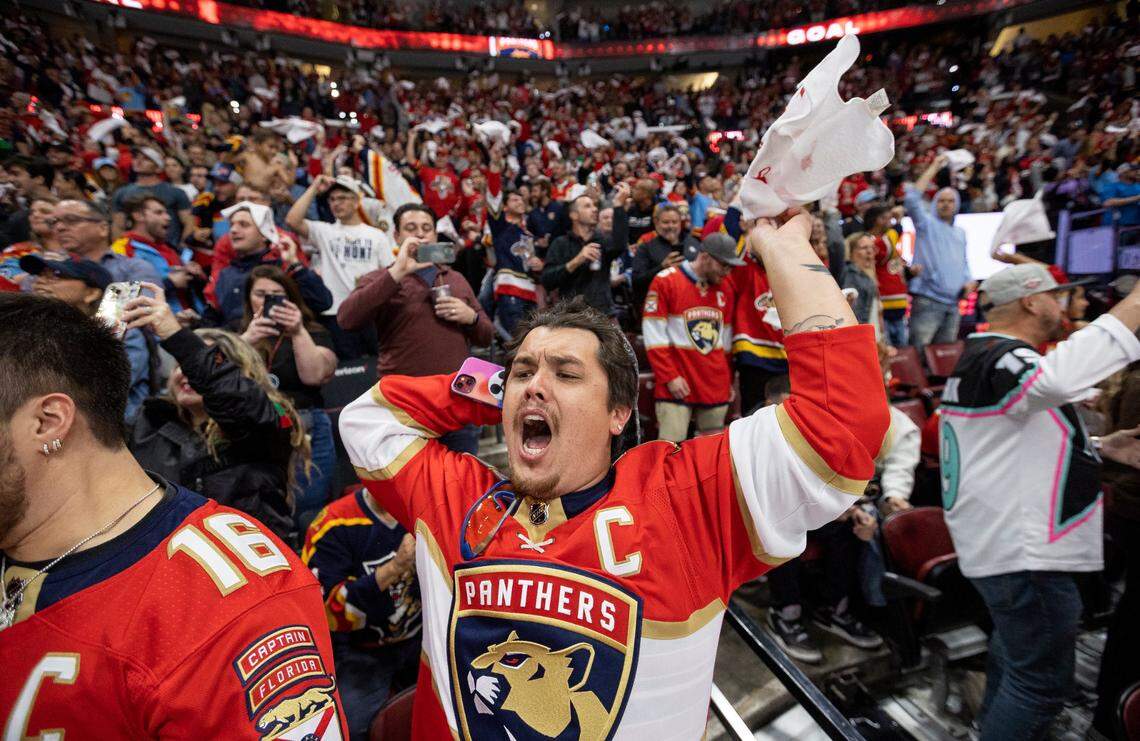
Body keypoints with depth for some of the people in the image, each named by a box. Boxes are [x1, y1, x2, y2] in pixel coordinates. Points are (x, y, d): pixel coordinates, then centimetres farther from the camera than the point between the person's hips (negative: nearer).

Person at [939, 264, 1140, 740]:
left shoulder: (984, 357, 12)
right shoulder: (1000, 358, -21)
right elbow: (1058, 379, -46)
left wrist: (1101, 446, 9)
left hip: (1006, 540, 11)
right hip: (1023, 553, -11)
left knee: (1014, 648, 30)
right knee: (1042, 681, 2)